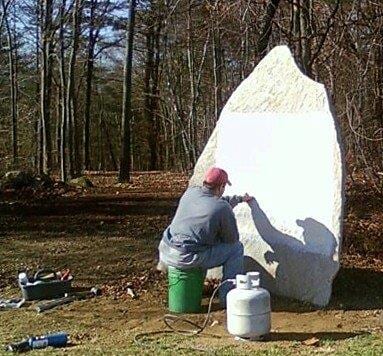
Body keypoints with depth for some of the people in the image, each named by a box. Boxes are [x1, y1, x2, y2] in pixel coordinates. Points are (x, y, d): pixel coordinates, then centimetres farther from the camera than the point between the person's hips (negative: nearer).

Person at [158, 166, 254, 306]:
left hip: (166, 252, 7)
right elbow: (232, 239, 2)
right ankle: (227, 297, 13)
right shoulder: (224, 209, -11)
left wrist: (240, 199, 41)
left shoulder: (190, 192, 8)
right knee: (236, 248, 8)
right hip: (187, 258, -7)